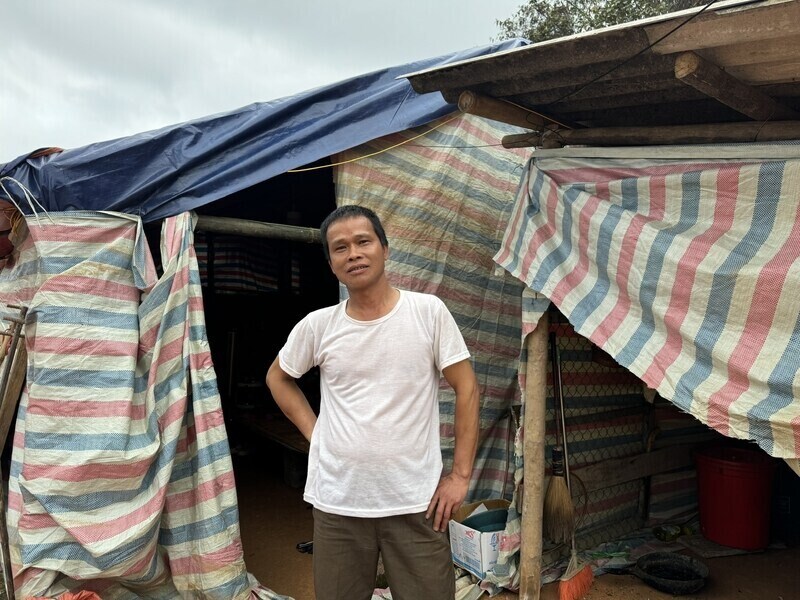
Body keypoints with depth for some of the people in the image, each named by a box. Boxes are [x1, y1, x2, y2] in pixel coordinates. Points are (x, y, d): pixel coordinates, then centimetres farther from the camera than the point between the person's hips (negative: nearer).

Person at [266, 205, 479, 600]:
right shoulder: (317, 326, -1)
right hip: (336, 503, 2)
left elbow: (465, 388, -3)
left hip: (416, 502, -1)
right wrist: (313, 431, 6)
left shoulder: (429, 311, -7)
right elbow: (278, 378, 17)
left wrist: (460, 474, -5)